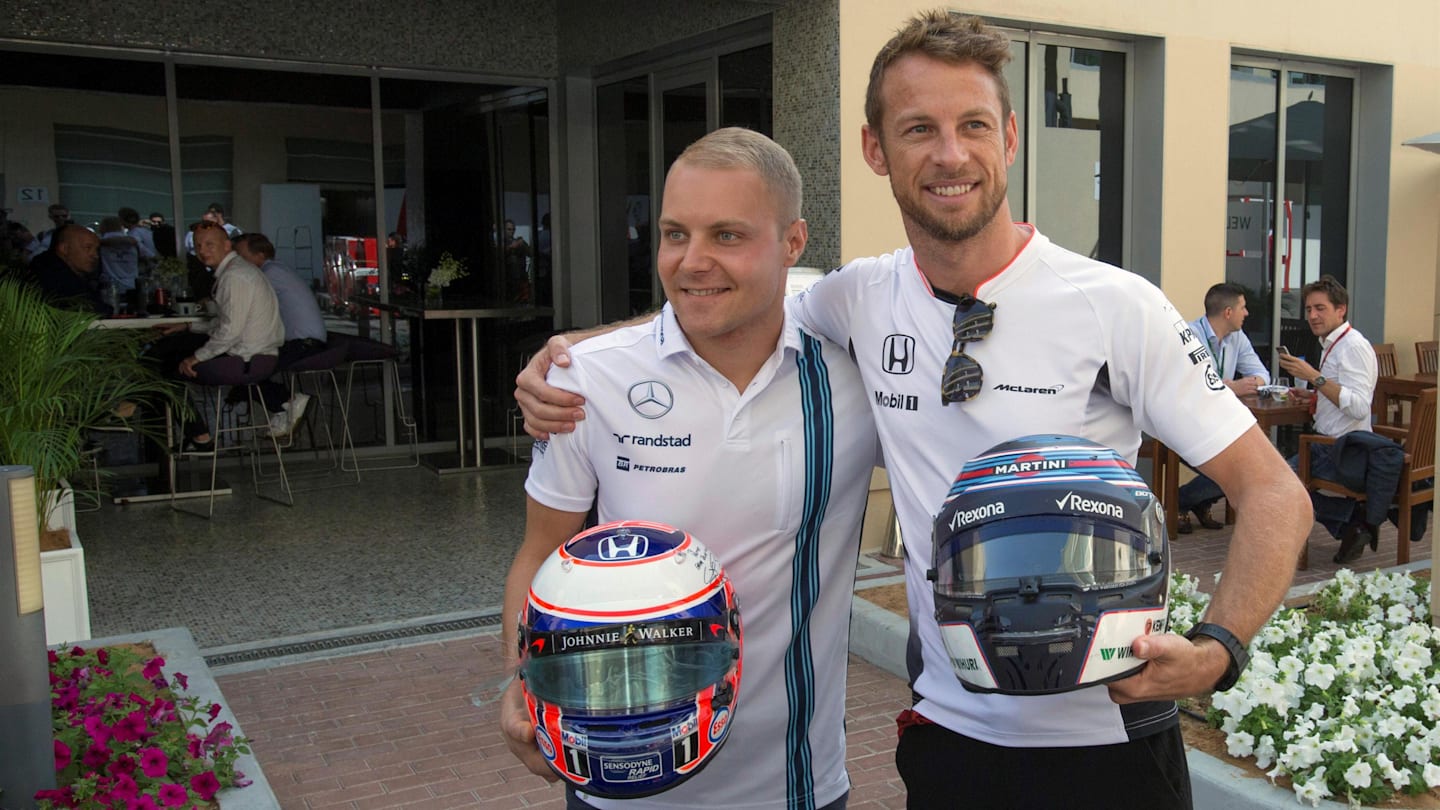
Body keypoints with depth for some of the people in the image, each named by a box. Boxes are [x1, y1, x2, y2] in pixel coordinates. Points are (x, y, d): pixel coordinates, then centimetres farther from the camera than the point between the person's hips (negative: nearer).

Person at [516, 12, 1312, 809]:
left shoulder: (1117, 307, -14)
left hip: (1105, 733, -2)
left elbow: (1274, 494, -9)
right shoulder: (859, 302, -5)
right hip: (946, 725, 3)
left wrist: (1215, 652, -23)